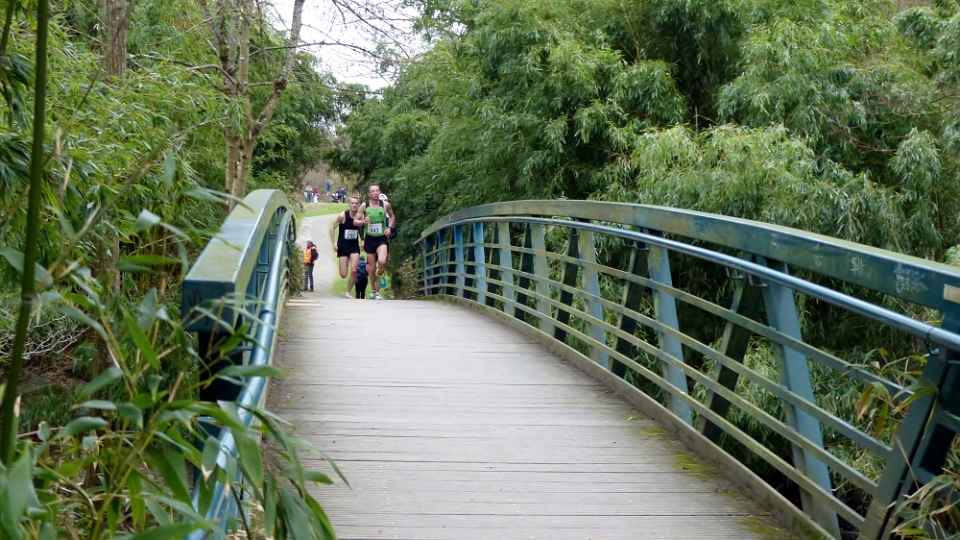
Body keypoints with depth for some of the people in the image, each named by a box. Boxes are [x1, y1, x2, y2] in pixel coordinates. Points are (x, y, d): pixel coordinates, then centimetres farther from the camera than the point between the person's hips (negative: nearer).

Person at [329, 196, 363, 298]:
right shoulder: (342, 216, -12)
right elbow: (332, 227, -4)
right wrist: (334, 242, -10)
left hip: (354, 246, 2)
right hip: (343, 247, -2)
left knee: (353, 271, -13)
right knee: (343, 275, -3)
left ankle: (348, 293, 2)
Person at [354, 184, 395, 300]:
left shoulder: (385, 205, -4)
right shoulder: (364, 206, -5)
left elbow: (391, 216, 16)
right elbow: (355, 221, 2)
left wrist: (389, 227, 1)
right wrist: (363, 221, -19)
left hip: (381, 239, -1)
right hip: (369, 239, 1)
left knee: (382, 261, -25)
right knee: (372, 267, 7)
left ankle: (381, 274, 11)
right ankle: (375, 291, 25)